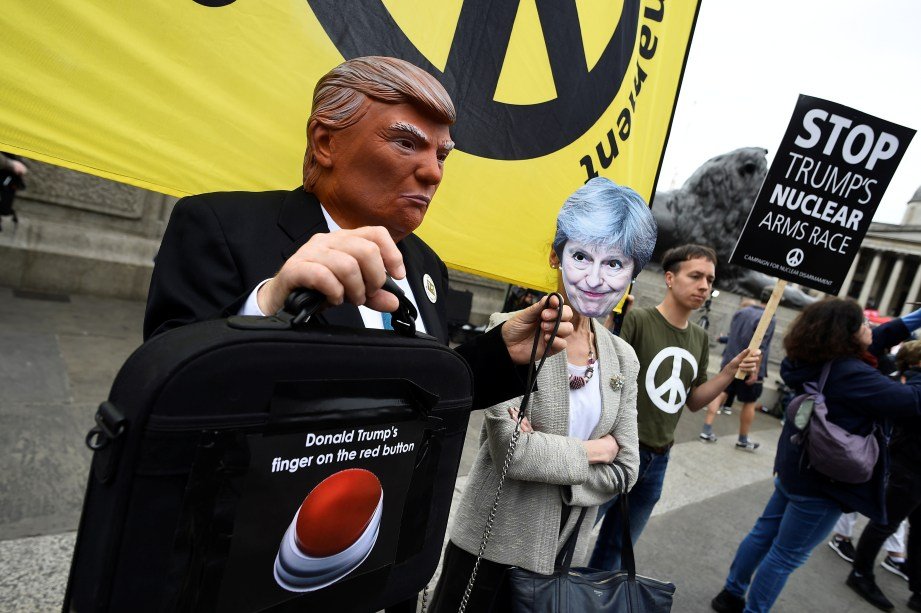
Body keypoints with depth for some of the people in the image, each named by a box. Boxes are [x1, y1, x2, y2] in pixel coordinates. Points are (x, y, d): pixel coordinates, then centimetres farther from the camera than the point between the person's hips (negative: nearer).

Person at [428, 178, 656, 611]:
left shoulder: (623, 359, 1)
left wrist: (546, 452, -16)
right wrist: (595, 450, -12)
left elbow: (623, 471, -1)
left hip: (563, 555, 5)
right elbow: (512, 450, -25)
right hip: (490, 548, -4)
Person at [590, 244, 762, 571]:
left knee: (615, 550, 21)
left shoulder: (700, 339, 8)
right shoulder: (637, 320, -13)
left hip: (658, 461, 6)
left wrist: (730, 372, 1)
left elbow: (694, 401, 14)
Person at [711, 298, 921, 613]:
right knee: (786, 555, 6)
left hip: (796, 467, 9)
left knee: (765, 531, 21)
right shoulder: (852, 375, -28)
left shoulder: (816, 360, -2)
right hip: (823, 479, -9)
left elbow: (873, 340, 15)